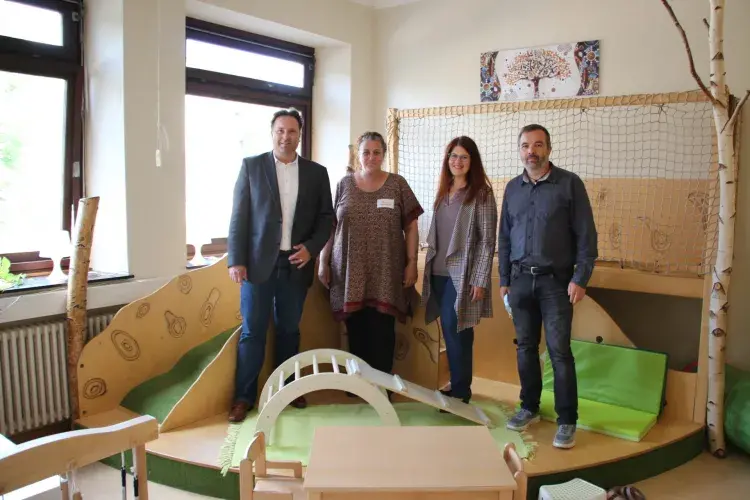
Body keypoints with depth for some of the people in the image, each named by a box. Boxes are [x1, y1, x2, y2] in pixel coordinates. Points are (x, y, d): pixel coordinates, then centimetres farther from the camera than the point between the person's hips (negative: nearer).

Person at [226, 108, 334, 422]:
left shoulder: (317, 172, 7)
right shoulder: (251, 165, 2)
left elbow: (326, 216, 8)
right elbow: (239, 216, -1)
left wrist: (311, 248, -7)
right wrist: (236, 260, -8)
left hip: (296, 263, 2)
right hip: (259, 262, -2)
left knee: (289, 330, 12)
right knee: (252, 332, 2)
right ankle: (243, 397, 13)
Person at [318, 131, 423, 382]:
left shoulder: (397, 184, 3)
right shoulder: (344, 184, 7)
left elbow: (411, 227, 2)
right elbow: (330, 225, 8)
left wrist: (412, 263, -4)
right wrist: (323, 262, 4)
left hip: (385, 274, -1)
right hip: (350, 272, 2)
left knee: (381, 333, 2)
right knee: (355, 332, 8)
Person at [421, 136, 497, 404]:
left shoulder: (481, 194, -6)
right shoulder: (443, 192, 13)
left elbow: (487, 241, -10)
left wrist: (480, 280, -15)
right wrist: (428, 268, 12)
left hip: (463, 275, -6)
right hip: (439, 273, 6)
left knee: (456, 332, -5)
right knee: (449, 332, 9)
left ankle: (460, 392, 9)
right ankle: (457, 387, 20)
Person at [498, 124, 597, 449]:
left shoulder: (569, 183, -3)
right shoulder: (512, 188, 10)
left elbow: (586, 235, -5)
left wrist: (580, 279, -11)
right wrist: (504, 279, 10)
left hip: (556, 279, -4)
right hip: (520, 278, 4)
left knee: (559, 351, -3)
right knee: (525, 347, 10)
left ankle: (567, 420, 8)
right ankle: (529, 407, 25)